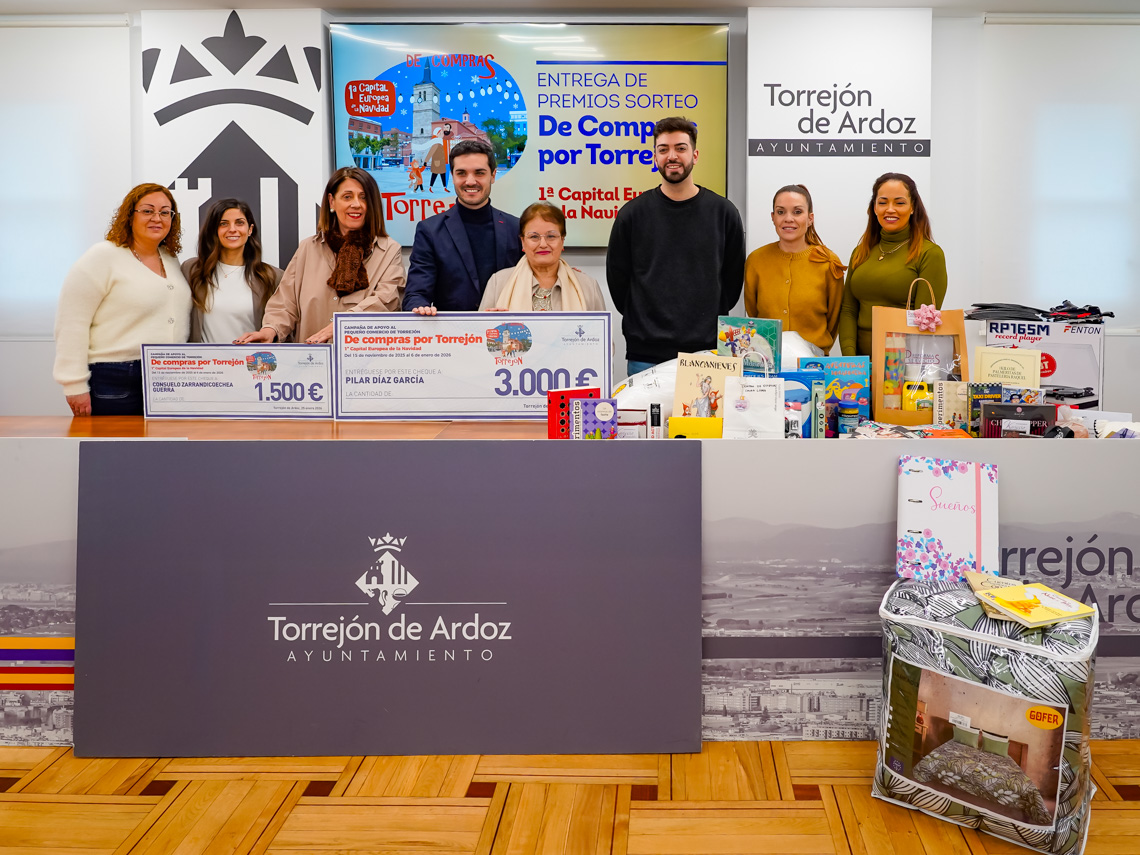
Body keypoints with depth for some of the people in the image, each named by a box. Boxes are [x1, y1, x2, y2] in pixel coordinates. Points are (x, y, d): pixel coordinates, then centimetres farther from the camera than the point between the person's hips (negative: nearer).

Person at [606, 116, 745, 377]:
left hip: (707, 350, 1)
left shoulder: (723, 212, 5)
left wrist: (710, 323, 8)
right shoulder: (632, 214, 4)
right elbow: (617, 279, 9)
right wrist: (643, 325, 7)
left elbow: (733, 278, 12)